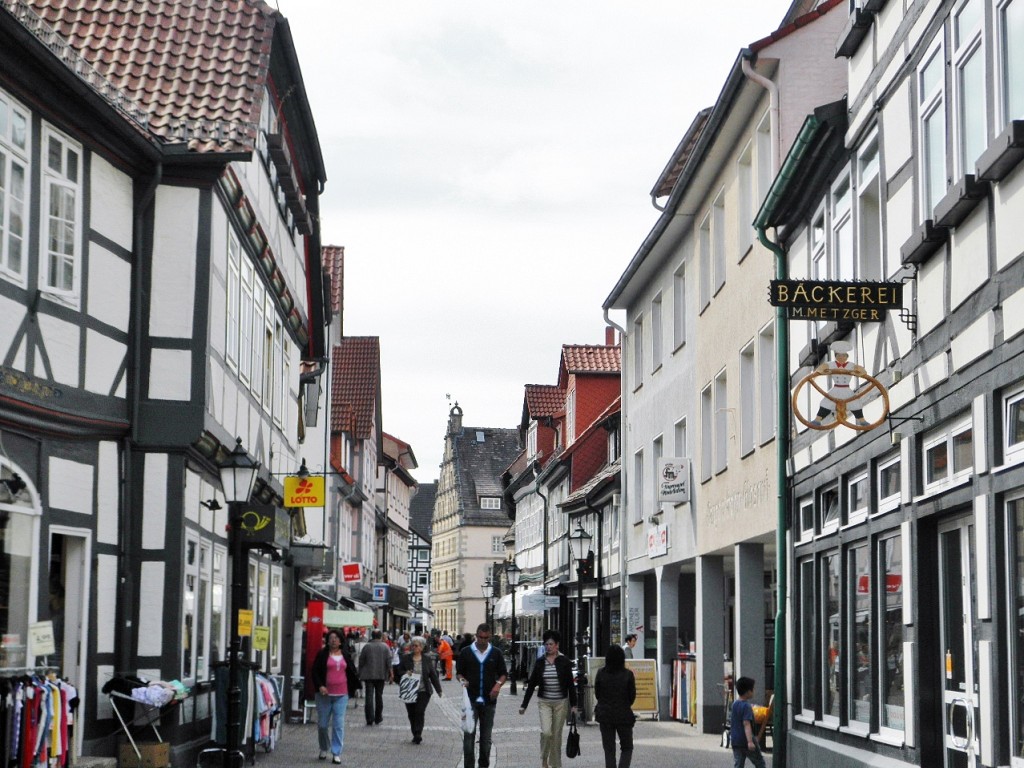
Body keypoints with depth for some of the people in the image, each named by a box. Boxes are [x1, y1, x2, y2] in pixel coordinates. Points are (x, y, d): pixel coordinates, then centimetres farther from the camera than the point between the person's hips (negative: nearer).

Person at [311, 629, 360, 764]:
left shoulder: (346, 655, 8)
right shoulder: (322, 654, 0)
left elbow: (352, 671, 19)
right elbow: (315, 671, -1)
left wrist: (355, 687, 15)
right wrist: (320, 686, -14)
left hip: (341, 695, 1)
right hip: (325, 694, -1)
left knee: (339, 724, -5)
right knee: (322, 724, 5)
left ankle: (337, 753, 0)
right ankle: (324, 749, 27)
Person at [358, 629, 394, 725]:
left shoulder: (366, 646, -1)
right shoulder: (385, 647, 0)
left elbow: (361, 661, 2)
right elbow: (389, 661, -4)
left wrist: (360, 674, 11)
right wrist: (390, 674, -2)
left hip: (368, 675, -1)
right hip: (381, 675, 1)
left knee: (369, 696, -2)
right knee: (379, 696, 12)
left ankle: (370, 719, -10)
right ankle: (378, 719, 17)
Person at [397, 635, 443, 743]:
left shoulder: (427, 659, 5)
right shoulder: (405, 658, 4)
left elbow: (433, 675, 8)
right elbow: (399, 671, 8)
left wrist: (438, 690, 7)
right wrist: (405, 673, -15)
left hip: (423, 691, -2)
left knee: (419, 712, -13)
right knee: (411, 714, 5)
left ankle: (418, 734, -13)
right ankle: (416, 735, 16)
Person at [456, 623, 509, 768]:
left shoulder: (496, 653, 5)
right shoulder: (466, 652, 2)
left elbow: (504, 673, 10)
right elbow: (459, 672, 8)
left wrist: (499, 684, -10)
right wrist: (462, 680, -14)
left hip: (489, 700, 2)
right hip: (471, 700, -1)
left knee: (486, 737, 8)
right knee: (469, 735, -6)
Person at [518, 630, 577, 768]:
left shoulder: (564, 662, -4)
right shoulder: (540, 662, 1)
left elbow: (570, 685, 0)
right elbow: (531, 684, 5)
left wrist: (573, 705, -2)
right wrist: (524, 705, 3)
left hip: (561, 702, -1)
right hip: (544, 702, 1)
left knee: (556, 734, 4)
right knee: (546, 732, -14)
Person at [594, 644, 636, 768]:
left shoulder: (601, 673, -7)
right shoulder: (628, 674, -11)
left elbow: (597, 693, 2)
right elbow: (632, 696, -4)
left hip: (605, 715, 2)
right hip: (623, 715, -1)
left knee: (609, 750, 10)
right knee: (627, 748, 12)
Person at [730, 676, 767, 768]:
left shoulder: (734, 704, 9)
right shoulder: (746, 706, -17)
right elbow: (746, 724, -26)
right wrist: (750, 741, -33)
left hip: (735, 741, 7)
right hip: (746, 740, -7)